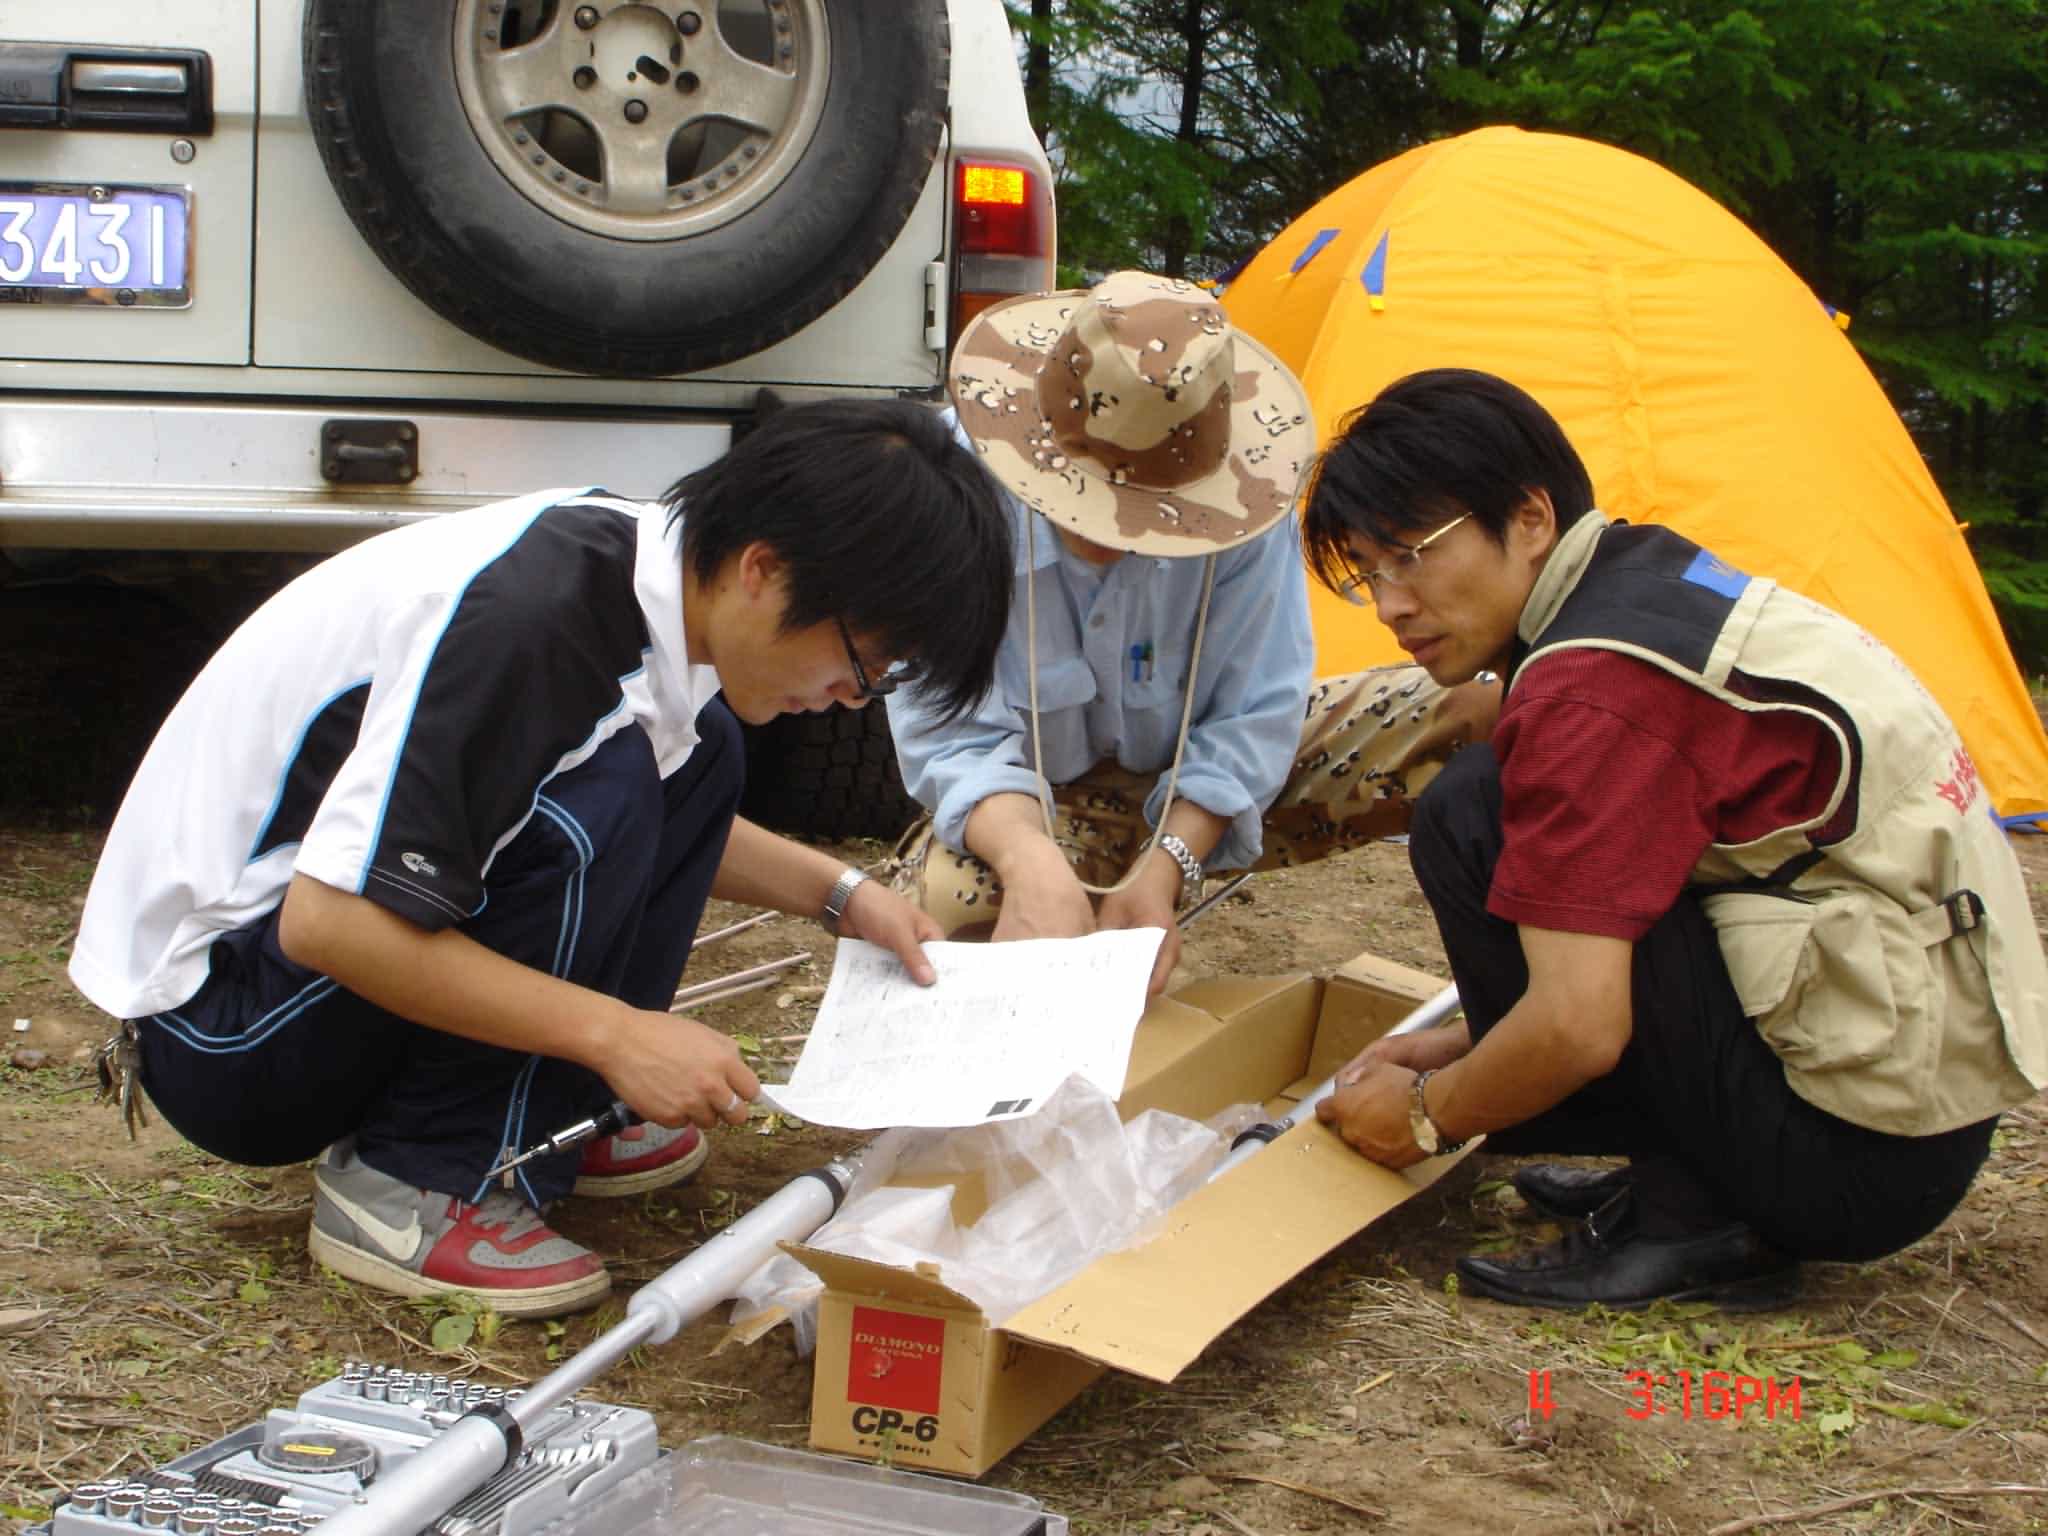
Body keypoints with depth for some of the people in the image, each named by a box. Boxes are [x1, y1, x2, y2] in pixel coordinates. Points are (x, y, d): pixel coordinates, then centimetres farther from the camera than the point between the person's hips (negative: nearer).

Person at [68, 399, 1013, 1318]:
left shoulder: (645, 561, -2)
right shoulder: (528, 617, -30)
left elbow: (668, 816, 18)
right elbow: (327, 922, -32)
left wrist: (839, 895, 7)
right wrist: (615, 1033, -28)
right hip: (215, 1028, -9)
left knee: (693, 753, 3)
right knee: (589, 803, -28)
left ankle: (545, 1112, 6)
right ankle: (409, 1187, -16)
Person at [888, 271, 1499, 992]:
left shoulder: (1236, 499, -24)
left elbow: (1251, 716, -16)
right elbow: (951, 737, -25)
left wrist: (1162, 870, -33)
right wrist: (1033, 862, -46)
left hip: (1211, 782, 2)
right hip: (1042, 802, -1)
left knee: (1470, 710, -19)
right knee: (941, 897, -38)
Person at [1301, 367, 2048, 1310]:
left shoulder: (1593, 685, -20)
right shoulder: (1660, 576, 10)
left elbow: (1576, 1023, -25)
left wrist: (1426, 1116, -6)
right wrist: (1462, 1053, 15)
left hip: (1855, 1153, -10)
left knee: (1474, 816, -14)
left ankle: (1683, 1218, -9)